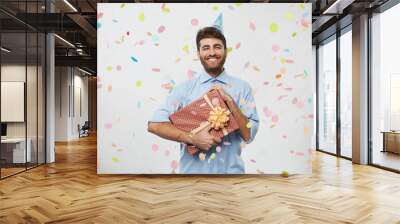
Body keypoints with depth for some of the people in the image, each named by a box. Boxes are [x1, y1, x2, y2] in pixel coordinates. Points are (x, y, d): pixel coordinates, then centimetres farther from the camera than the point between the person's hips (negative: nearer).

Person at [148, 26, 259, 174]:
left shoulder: (242, 87, -2)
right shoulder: (185, 88, -3)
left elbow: (248, 135, -5)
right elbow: (154, 124, -8)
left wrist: (229, 101, -14)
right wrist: (192, 138, -16)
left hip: (230, 169, 1)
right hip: (193, 169, 0)